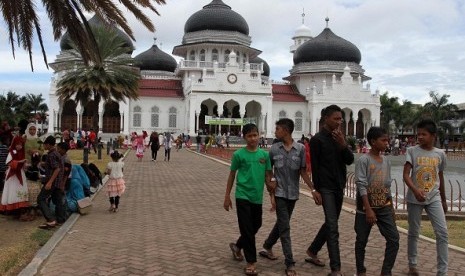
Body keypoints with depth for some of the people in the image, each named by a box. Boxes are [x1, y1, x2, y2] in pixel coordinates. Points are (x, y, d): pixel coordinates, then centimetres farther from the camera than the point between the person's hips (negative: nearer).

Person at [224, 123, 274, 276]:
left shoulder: (265, 154, 2)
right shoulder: (238, 154, -7)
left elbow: (268, 176, 7)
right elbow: (232, 175, 1)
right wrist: (227, 196, 1)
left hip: (257, 197, 4)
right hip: (242, 196, -4)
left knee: (256, 225, 16)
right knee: (247, 229, -2)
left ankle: (237, 246, 39)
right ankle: (251, 262, 9)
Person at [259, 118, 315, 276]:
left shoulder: (300, 148, -6)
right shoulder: (274, 149, -3)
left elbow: (303, 171, -4)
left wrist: (314, 189, -11)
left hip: (293, 193, 2)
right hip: (280, 193, -1)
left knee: (281, 224, 17)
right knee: (285, 227, -3)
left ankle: (267, 246, 41)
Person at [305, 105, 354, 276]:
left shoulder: (340, 138, 12)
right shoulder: (317, 139, -8)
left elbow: (350, 161, 5)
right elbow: (314, 167, -10)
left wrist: (343, 145, -11)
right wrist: (317, 190, -14)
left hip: (339, 187, 7)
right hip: (326, 188, -7)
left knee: (330, 224, 15)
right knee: (332, 227, -10)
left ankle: (312, 251, 32)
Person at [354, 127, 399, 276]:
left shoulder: (386, 161, 8)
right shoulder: (363, 160, -13)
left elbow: (387, 186, 14)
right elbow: (361, 185, -17)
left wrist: (391, 207, 13)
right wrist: (368, 210, -21)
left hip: (384, 207, 6)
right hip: (366, 208, -5)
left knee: (394, 238, 0)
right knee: (362, 240, 6)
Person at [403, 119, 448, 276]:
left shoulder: (440, 154, 4)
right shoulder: (412, 151, -6)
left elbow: (440, 178, 15)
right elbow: (406, 175, -14)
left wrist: (444, 200, 21)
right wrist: (415, 190, -32)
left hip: (434, 198, 2)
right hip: (415, 198, -2)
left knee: (442, 233, -5)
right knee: (413, 233, 8)